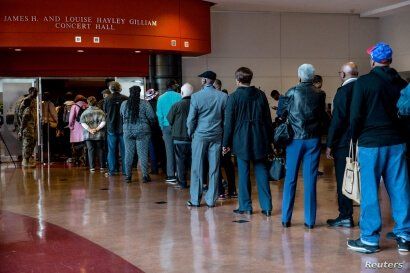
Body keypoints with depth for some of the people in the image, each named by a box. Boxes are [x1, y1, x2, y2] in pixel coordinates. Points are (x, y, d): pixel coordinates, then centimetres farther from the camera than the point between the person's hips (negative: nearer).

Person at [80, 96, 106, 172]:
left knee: (91, 150, 4)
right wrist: (97, 128, -10)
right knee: (100, 150, 7)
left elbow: (83, 123, -8)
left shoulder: (84, 113, 1)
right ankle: (102, 167, 8)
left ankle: (92, 167, 1)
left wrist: (89, 129, -10)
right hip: (99, 135, 0)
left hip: (88, 135, 0)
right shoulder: (101, 112, 0)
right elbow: (103, 122, -9)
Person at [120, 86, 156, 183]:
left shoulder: (124, 104, 2)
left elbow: (121, 116, 10)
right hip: (142, 132, -2)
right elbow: (151, 117, -7)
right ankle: (145, 176, 3)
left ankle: (128, 176, 12)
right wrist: (148, 122, 12)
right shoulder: (144, 103, -8)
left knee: (128, 153, 8)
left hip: (128, 132, 3)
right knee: (143, 154, 2)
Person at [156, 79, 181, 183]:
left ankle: (171, 176, 5)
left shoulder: (161, 98, 3)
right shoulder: (179, 96, -4)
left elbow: (159, 115, 4)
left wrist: (162, 128, 11)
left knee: (170, 151, 5)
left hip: (167, 127, 1)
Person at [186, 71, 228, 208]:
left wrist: (190, 133, 9)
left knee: (197, 168, 6)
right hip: (217, 136, 2)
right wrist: (222, 131, 12)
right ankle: (211, 200, 10)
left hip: (200, 135, -2)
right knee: (214, 168, 7)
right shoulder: (223, 96, -2)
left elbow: (191, 119, -6)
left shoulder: (196, 96, -9)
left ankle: (195, 200, 10)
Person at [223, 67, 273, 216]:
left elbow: (229, 122, -5)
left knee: (244, 172, 4)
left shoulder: (234, 97, -7)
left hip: (241, 140, -3)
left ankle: (245, 206, 10)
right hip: (260, 139, 3)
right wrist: (270, 139, 15)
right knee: (261, 171, 7)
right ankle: (266, 206, 8)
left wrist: (226, 143, 1)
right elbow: (268, 119, 7)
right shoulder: (260, 95, 3)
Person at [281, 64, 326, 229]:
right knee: (310, 180, 3)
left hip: (295, 139, -1)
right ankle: (310, 220, 6)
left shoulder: (291, 93, -4)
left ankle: (286, 218, 9)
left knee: (290, 179, 6)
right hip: (313, 139, 1)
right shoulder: (319, 95, 0)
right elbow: (322, 117, 5)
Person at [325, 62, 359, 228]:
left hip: (345, 142, -6)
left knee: (343, 180, 2)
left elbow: (338, 120, -16)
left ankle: (346, 217, 6)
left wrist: (330, 145, -10)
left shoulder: (343, 91, -13)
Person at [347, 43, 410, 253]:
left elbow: (355, 115, -8)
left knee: (369, 191, 2)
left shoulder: (363, 82, -8)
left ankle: (370, 239, 7)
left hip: (371, 143, -4)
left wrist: (355, 138, 6)